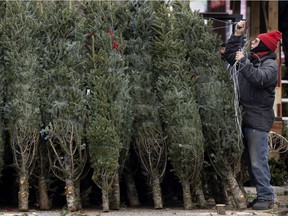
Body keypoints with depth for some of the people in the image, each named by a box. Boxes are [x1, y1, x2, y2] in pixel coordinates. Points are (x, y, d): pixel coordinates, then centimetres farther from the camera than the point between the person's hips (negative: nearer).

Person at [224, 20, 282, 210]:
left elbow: (259, 78, -27)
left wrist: (243, 62, -21)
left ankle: (266, 197, -5)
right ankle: (261, 194, 18)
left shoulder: (270, 64, -8)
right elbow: (230, 55, 29)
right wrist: (237, 35, 19)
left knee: (258, 161, -11)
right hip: (245, 117, 9)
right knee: (250, 161, 11)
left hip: (258, 119, -8)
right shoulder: (249, 58, 15)